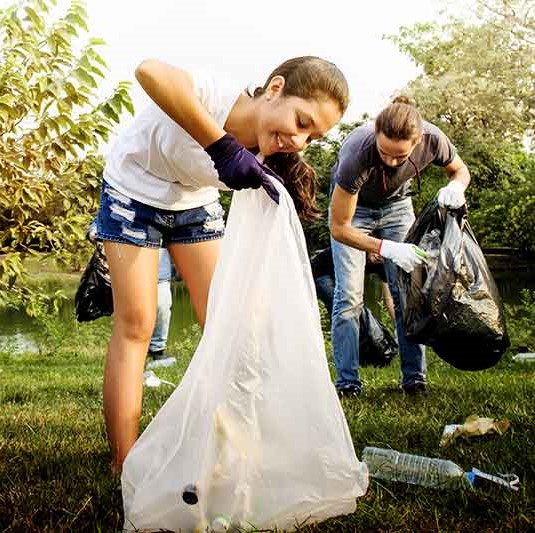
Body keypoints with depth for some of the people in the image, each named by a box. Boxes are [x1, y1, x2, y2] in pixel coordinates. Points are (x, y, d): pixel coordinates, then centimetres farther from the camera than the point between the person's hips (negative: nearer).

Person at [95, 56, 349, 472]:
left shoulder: (266, 163, -20)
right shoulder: (214, 95, -36)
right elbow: (150, 72, -58)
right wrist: (222, 148, -59)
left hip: (194, 204, 4)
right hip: (134, 193, -4)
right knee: (136, 324, -9)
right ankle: (125, 467, -4)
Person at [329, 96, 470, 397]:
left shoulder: (432, 139, -31)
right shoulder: (357, 152, -40)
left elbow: (460, 170, -5)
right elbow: (339, 228, -32)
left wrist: (456, 187, -29)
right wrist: (387, 248, -43)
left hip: (396, 205, 3)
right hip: (352, 206, -3)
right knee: (348, 296, -13)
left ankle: (415, 378, 2)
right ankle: (347, 383, -5)